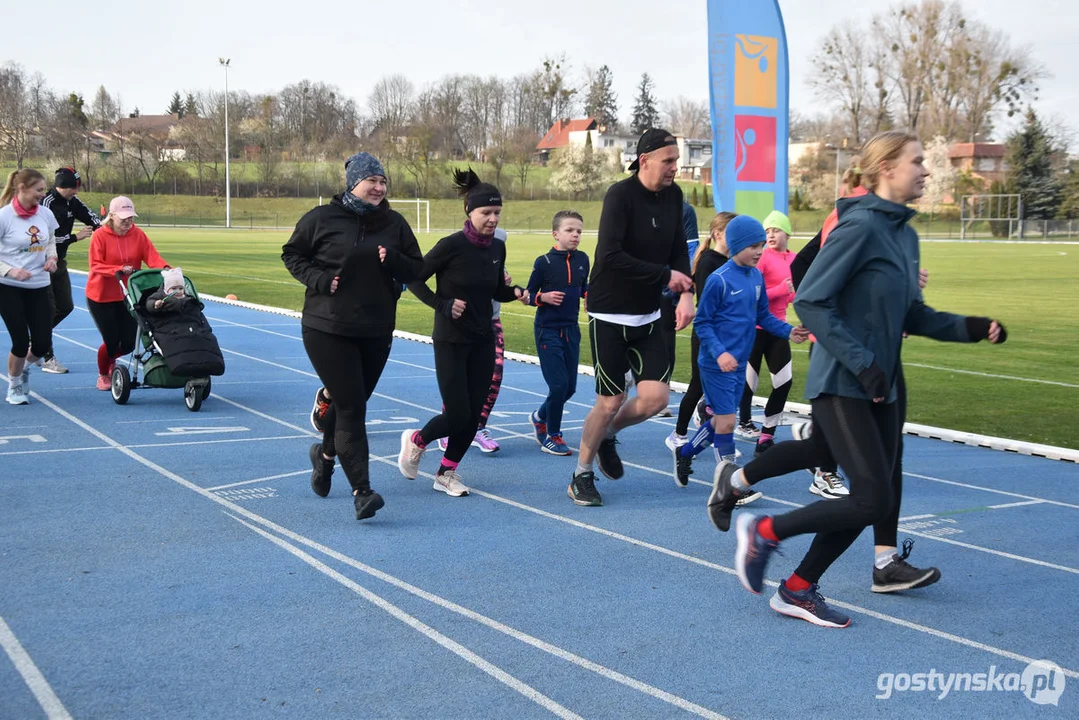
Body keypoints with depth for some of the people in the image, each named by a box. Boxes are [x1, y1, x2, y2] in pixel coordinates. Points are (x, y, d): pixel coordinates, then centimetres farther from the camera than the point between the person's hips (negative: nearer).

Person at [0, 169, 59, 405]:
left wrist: (51, 257, -1)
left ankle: (25, 367, 36)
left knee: (42, 343, 0)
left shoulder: (45, 214, 1)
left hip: (38, 287, 4)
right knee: (21, 341, -5)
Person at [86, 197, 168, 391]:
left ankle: (110, 359, 41)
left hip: (127, 295, 4)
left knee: (128, 343, 3)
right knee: (111, 341, -4)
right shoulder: (100, 236, -11)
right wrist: (120, 269, -30)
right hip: (101, 296, -4)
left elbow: (152, 256, -13)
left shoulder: (138, 234, -3)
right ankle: (103, 375, 27)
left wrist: (166, 269, -32)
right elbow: (96, 266, -16)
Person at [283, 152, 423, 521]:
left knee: (352, 403, 17)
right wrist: (317, 279, -12)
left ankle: (325, 453, 47)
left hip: (377, 331, 4)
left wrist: (393, 261, -14)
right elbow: (291, 254, 5)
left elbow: (417, 268, 7)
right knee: (351, 407, -10)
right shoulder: (321, 219, -5)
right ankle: (361, 490, -8)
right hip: (327, 329, -4)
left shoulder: (394, 223, 4)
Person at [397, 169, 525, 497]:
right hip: (451, 339, -6)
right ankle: (415, 441, 24)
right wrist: (443, 305, -18)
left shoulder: (497, 248, 2)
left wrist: (515, 292, -6)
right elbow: (414, 279, -9)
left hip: (483, 340, 6)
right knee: (457, 416, -6)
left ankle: (447, 472, 22)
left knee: (473, 415, 5)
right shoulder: (452, 245, -16)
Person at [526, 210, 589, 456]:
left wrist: (589, 295, -4)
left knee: (569, 387, 9)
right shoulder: (544, 262, -10)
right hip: (548, 331, -5)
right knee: (558, 385, -8)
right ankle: (551, 437, 10)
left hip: (571, 330, 5)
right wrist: (544, 297, -22)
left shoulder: (582, 259, 2)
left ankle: (540, 417, 36)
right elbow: (529, 295, -2)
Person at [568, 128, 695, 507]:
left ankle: (607, 435, 26)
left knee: (656, 397, -4)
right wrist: (665, 275, -22)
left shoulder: (673, 195, 3)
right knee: (610, 402, -2)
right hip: (610, 315, -6)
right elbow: (610, 256, -26)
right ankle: (582, 476, 19)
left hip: (648, 316, 6)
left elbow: (679, 250, 8)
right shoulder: (620, 195, -17)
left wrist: (686, 292, -9)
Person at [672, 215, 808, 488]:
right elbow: (702, 322, -12)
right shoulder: (719, 280, -16)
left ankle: (684, 454, 37)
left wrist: (788, 331, -3)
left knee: (722, 420, 16)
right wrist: (719, 353, -23)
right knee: (726, 421, -4)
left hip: (739, 363, 7)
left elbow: (763, 315, 13)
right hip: (716, 365, -7)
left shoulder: (757, 277, 4)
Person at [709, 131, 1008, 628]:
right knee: (876, 500, -12)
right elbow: (810, 302, -18)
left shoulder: (906, 234, 12)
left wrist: (970, 328, 3)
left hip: (879, 389, 9)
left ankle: (798, 591, 21)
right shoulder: (860, 225, -15)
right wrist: (863, 364, -21)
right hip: (840, 387, -9)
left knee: (873, 501, 8)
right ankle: (763, 532, 6)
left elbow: (912, 316, 17)